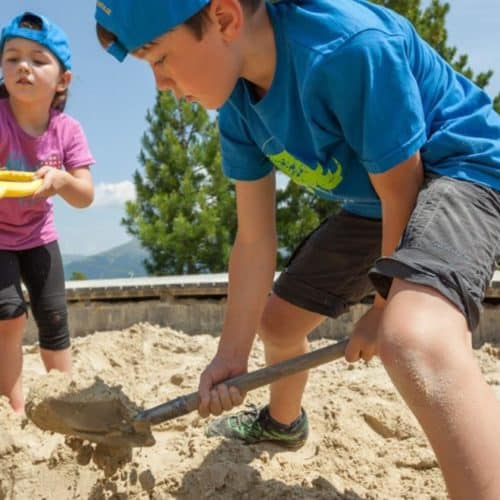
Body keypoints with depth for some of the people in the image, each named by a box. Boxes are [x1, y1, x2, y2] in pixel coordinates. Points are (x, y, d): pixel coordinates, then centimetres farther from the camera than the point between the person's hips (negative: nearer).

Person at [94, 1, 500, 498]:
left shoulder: (351, 47, -34)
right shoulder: (238, 109, -9)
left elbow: (401, 192, -24)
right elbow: (255, 240, -3)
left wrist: (384, 307, -10)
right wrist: (230, 356, -3)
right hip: (371, 205, 8)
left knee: (416, 342, -39)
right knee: (276, 321, 19)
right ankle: (281, 423, 52)